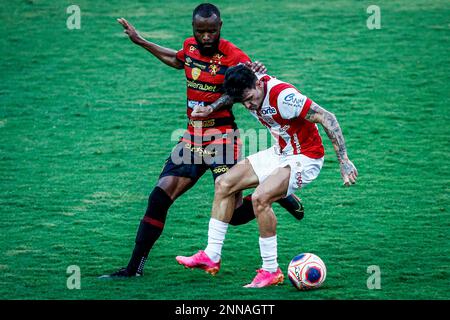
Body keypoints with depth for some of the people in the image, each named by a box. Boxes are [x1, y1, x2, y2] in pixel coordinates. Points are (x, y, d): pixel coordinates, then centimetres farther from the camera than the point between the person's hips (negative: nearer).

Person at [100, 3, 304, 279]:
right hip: (192, 137, 6)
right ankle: (134, 268, 1)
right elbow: (177, 60, 29)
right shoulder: (190, 46, 6)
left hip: (221, 139, -6)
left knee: (232, 213, -11)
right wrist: (141, 42, 31)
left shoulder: (233, 56, -13)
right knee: (159, 197, -5)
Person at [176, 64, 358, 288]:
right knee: (224, 183, 3)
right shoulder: (248, 91, -8)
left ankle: (271, 271, -16)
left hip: (305, 158, -9)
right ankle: (211, 257, 6)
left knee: (260, 197, -28)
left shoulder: (283, 96, -30)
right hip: (280, 153, 9)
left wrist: (344, 161, -28)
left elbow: (327, 118, -27)